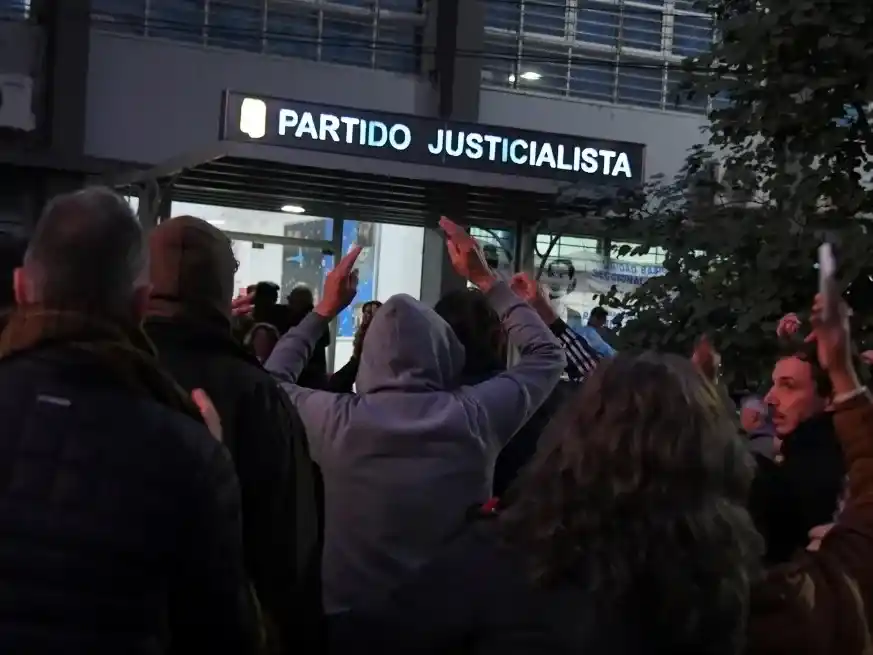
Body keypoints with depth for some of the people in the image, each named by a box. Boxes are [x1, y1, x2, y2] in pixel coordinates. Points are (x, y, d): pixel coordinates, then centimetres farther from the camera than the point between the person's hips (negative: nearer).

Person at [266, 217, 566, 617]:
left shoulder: (337, 420, -16)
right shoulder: (476, 416, -15)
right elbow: (547, 355, 5)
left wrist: (324, 310, 12)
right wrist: (486, 281, 10)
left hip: (353, 617, 0)